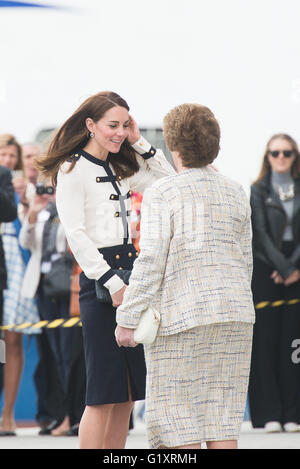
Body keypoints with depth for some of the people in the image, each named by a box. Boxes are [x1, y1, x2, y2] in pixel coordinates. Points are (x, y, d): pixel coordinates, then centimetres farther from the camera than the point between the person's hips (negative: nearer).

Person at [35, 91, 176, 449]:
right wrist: (112, 282, -17)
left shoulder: (123, 169, 17)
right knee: (104, 393, -10)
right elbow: (76, 234, -12)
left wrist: (140, 144, 11)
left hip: (128, 273, 7)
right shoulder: (73, 169, -4)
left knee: (127, 394, 5)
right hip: (98, 282, -7)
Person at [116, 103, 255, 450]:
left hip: (181, 316, -6)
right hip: (234, 316, 6)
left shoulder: (162, 194, -8)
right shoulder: (235, 194, 10)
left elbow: (151, 262, -13)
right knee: (222, 413, 7)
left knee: (178, 416, 0)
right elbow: (245, 261, 14)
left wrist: (128, 320, -9)